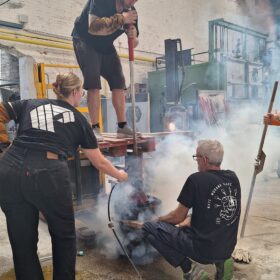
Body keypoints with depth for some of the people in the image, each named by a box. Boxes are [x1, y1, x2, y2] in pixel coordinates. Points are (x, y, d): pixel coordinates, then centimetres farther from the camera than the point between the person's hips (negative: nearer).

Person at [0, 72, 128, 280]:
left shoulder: (29, 104, 22)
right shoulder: (78, 119, 17)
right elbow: (99, 162, 25)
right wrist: (119, 175, 41)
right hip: (49, 175, -2)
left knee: (22, 243, 19)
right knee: (64, 236, 22)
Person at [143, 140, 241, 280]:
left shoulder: (196, 179, -17)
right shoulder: (233, 177, 2)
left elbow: (177, 217, -7)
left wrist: (160, 219, 13)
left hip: (203, 250, -7)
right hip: (228, 249, 7)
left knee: (148, 228, 1)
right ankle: (219, 261, 14)